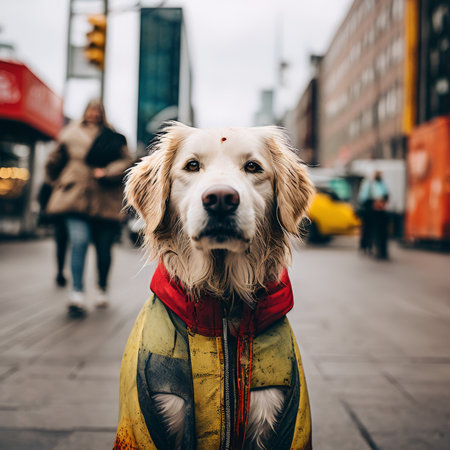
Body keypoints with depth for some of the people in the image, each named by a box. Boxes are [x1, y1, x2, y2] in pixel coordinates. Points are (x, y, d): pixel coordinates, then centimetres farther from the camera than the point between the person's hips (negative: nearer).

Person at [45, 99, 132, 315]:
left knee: (103, 247, 6)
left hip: (105, 200, 1)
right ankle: (77, 292, -17)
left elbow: (126, 161, 2)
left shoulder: (113, 138, 10)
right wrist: (59, 183, 23)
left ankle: (102, 288, 27)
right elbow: (55, 161, 22)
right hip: (75, 198, 0)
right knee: (79, 241, -18)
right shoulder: (71, 133, 12)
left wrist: (107, 173, -11)